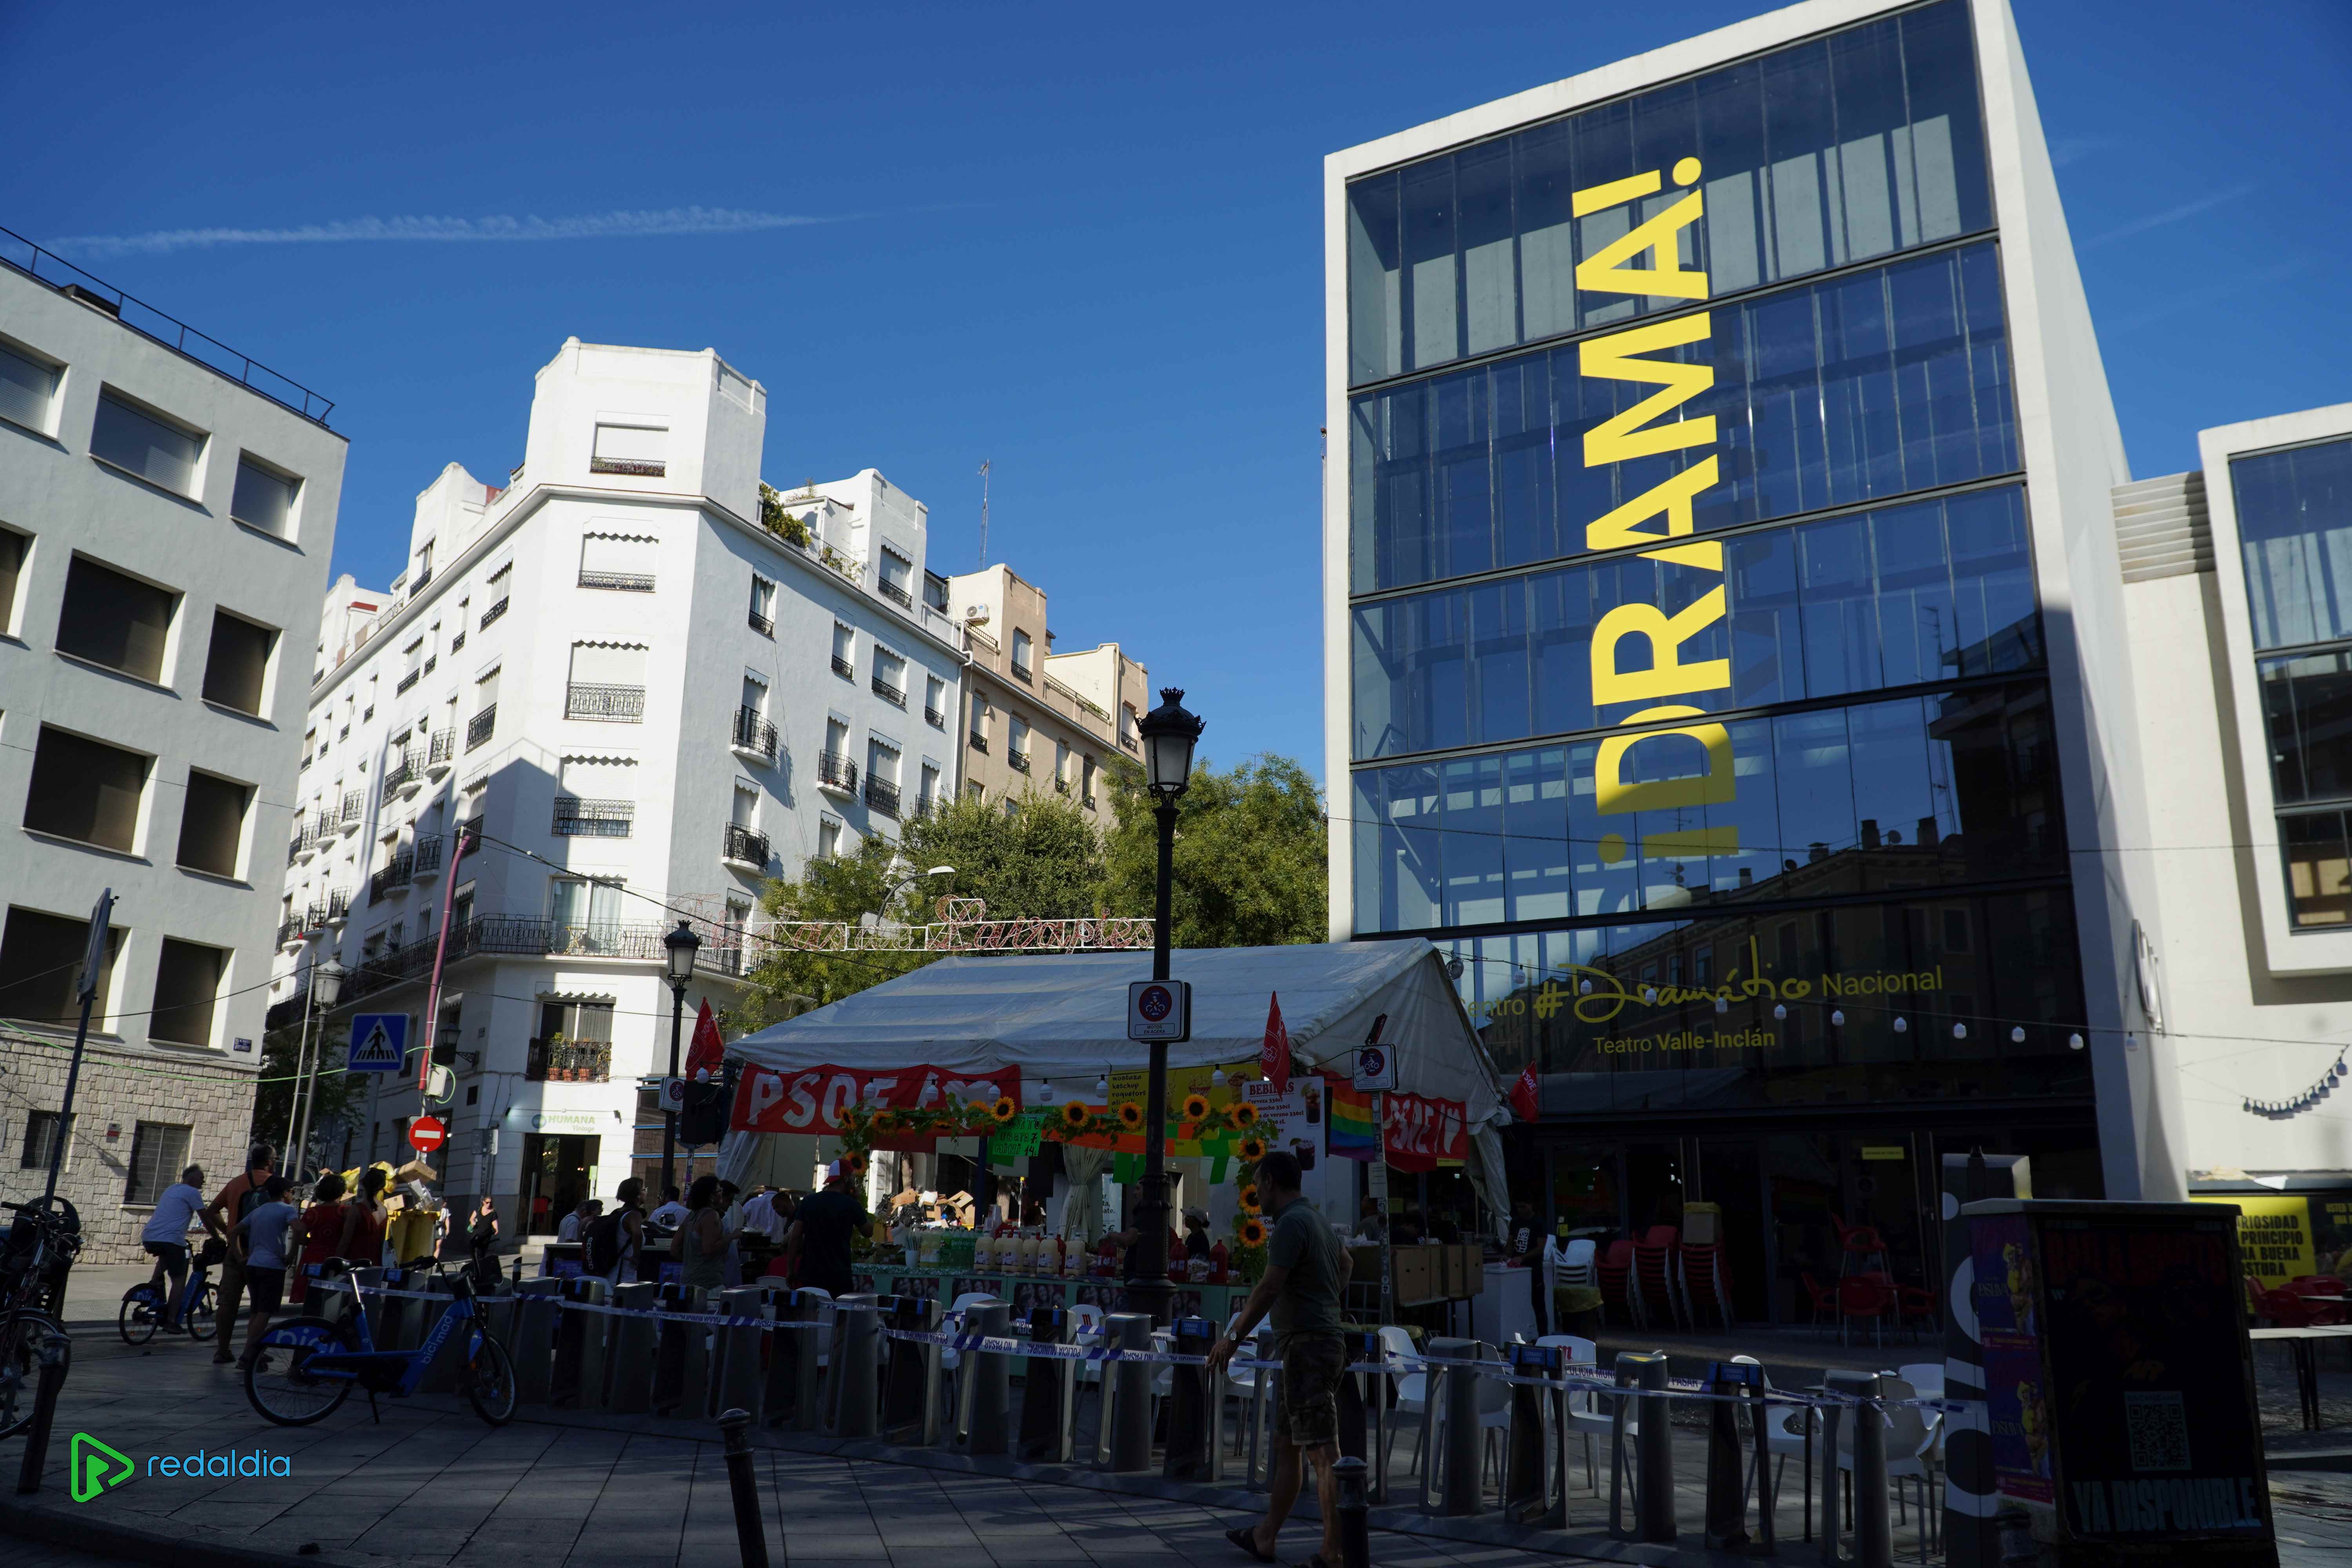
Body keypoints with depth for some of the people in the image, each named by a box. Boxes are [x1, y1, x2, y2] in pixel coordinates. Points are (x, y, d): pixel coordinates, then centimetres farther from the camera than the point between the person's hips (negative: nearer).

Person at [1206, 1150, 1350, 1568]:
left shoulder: (1291, 1223, -15)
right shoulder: (1320, 1221, 16)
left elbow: (1269, 1288, -21)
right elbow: (1345, 1263, 36)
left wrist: (1234, 1336, -14)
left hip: (1306, 1346, -10)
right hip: (1327, 1342, 10)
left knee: (1322, 1453, -9)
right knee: (1286, 1446, 16)